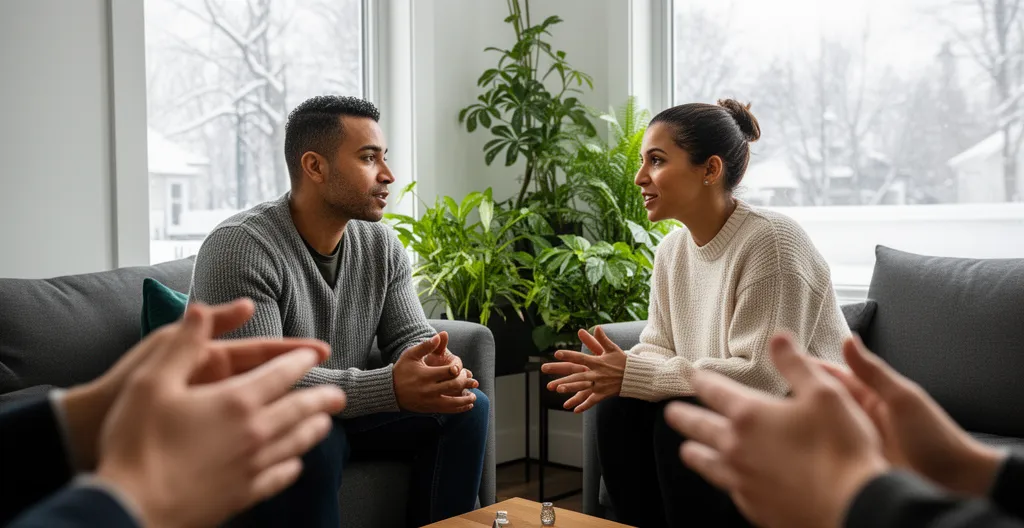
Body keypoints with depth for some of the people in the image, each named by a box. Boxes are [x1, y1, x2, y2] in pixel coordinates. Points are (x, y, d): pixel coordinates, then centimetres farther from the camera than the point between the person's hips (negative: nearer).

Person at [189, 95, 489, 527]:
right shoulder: (239, 249, -24)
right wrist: (390, 387, -41)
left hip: (345, 415, 7)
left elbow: (409, 337, -2)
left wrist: (438, 364, -29)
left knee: (466, 406, -7)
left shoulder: (381, 244, -2)